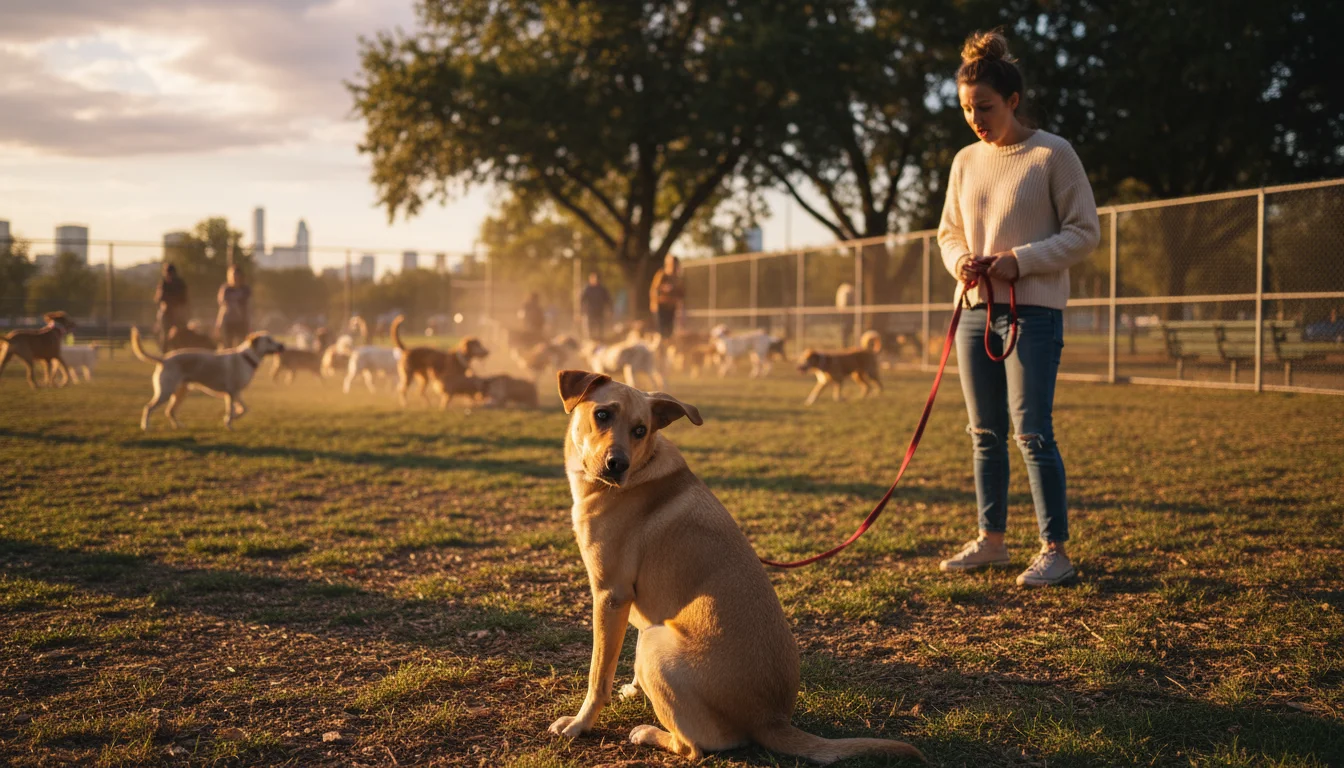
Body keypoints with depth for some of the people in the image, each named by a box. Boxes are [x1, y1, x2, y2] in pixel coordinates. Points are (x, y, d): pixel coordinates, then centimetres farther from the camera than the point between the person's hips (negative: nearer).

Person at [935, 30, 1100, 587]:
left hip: (1033, 312, -6)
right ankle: (991, 540, 21)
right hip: (975, 311, 6)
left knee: (1032, 432, -9)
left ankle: (1055, 551, -1)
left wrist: (1019, 261, -16)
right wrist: (959, 260, -3)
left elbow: (1084, 232, -5)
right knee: (985, 433, 10)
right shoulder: (966, 161, 11)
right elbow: (949, 232, 20)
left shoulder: (1052, 155, -6)